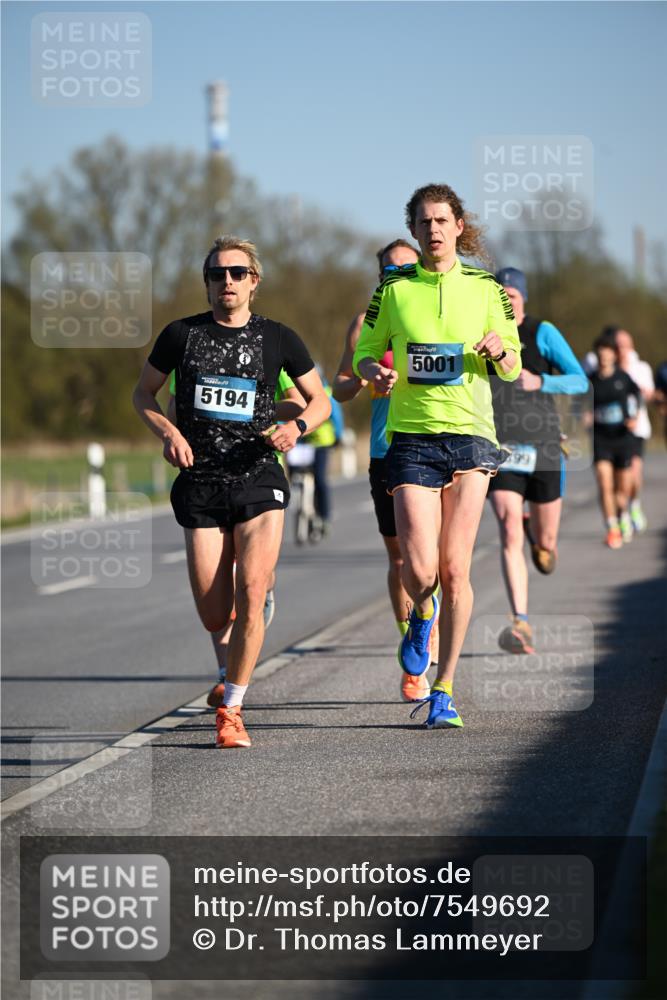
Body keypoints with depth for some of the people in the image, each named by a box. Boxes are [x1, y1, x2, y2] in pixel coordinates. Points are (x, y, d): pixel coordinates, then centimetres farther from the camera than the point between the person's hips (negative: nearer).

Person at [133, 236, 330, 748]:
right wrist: (168, 432, -4)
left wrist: (296, 426, -7)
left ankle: (232, 710, -3)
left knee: (250, 596, -16)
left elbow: (320, 399, 14)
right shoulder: (181, 334, 3)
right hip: (200, 483, 1)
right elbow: (143, 394, 15)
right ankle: (231, 670, 36)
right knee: (215, 617, -1)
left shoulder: (277, 338, 3)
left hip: (259, 478, -1)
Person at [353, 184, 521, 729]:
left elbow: (512, 368, 11)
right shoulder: (393, 288, 4)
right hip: (412, 438, 0)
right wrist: (376, 372, -11)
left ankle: (444, 691, 9)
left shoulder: (485, 287, 6)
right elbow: (364, 354, 12)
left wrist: (500, 348, -12)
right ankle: (421, 616, 28)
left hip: (470, 435, 0)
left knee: (455, 568, -4)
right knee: (420, 569, -11)